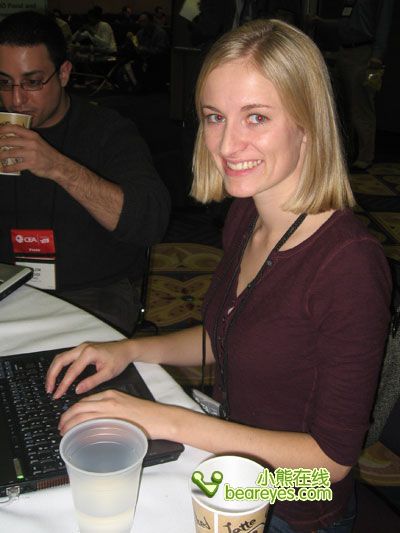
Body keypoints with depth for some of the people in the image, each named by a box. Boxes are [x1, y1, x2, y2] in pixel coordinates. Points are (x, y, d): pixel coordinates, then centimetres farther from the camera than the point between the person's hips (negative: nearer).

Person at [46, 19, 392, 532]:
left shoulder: (350, 263, -29)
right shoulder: (245, 214, -6)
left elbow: (332, 457, -23)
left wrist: (170, 421, -26)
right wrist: (129, 350, -5)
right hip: (223, 471, 6)